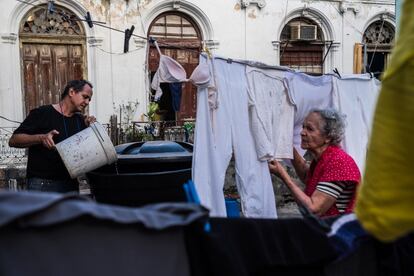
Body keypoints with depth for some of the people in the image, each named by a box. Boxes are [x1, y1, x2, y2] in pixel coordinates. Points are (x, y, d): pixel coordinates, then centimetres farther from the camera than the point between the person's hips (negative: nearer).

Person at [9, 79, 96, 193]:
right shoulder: (42, 113, -5)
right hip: (41, 184, -5)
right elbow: (13, 140, -8)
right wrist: (41, 138, -23)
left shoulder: (80, 120, 11)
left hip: (70, 184, 5)